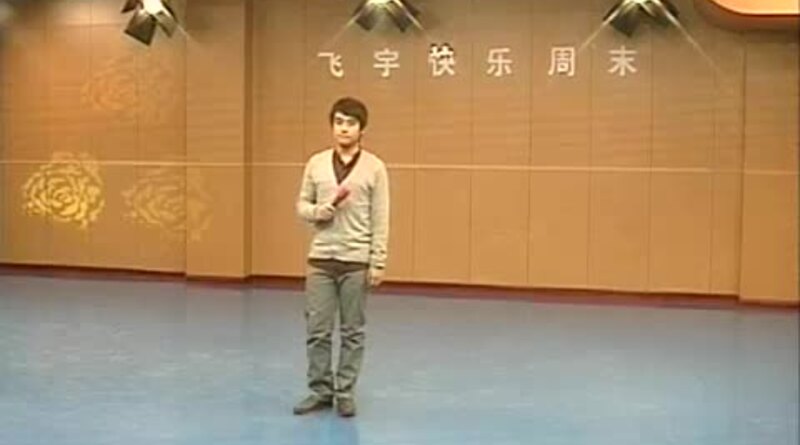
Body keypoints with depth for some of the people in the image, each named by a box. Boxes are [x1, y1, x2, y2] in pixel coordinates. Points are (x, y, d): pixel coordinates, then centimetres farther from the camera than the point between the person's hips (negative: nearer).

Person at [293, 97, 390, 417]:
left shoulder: (374, 167, -3)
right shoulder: (316, 163, 5)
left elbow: (380, 219, -4)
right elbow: (301, 205, 10)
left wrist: (378, 263, -8)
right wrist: (320, 211, -12)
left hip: (356, 261, -2)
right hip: (320, 259, 2)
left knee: (352, 331, 6)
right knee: (317, 330, 5)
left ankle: (344, 393, 17)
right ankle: (321, 390, 19)